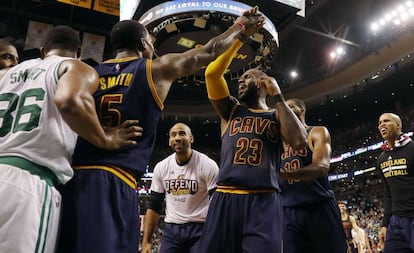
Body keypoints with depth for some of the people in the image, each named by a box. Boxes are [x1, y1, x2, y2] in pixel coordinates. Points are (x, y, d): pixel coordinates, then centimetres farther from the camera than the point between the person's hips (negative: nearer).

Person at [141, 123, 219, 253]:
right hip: (171, 230, 3)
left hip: (200, 228, -3)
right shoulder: (161, 167, 2)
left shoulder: (207, 165, -10)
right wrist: (146, 241, 3)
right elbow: (154, 207, 7)